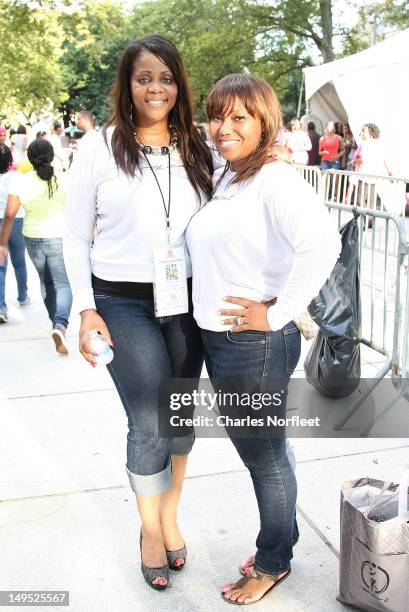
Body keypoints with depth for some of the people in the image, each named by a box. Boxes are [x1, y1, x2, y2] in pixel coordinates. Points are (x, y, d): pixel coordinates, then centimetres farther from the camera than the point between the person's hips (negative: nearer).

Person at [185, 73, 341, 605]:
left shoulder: (274, 179, -18)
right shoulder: (220, 180, 10)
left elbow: (323, 244, -34)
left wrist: (277, 315, -26)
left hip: (255, 344, -8)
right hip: (217, 340, 9)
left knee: (265, 457, 11)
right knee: (259, 451, 22)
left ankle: (273, 564, 34)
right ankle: (278, 542, 44)